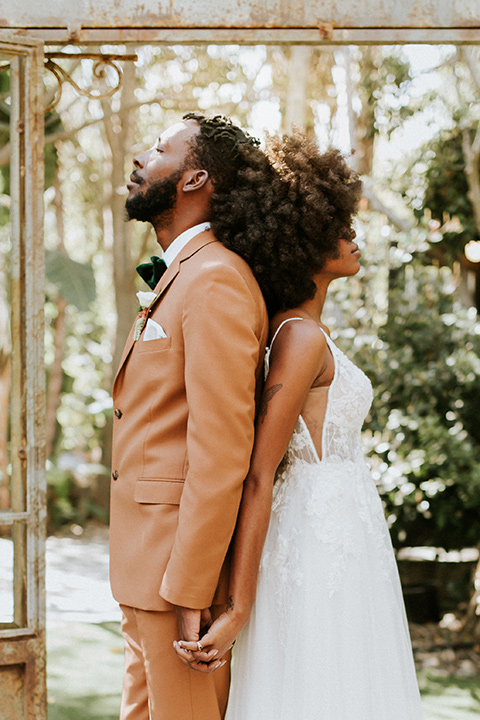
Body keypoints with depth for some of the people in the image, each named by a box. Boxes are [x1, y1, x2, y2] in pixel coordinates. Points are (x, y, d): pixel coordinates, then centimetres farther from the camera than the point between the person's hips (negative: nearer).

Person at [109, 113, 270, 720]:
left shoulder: (215, 281, -15)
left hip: (185, 569, -10)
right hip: (148, 568, 10)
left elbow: (222, 454, -21)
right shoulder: (177, 279, 18)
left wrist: (189, 592, -21)